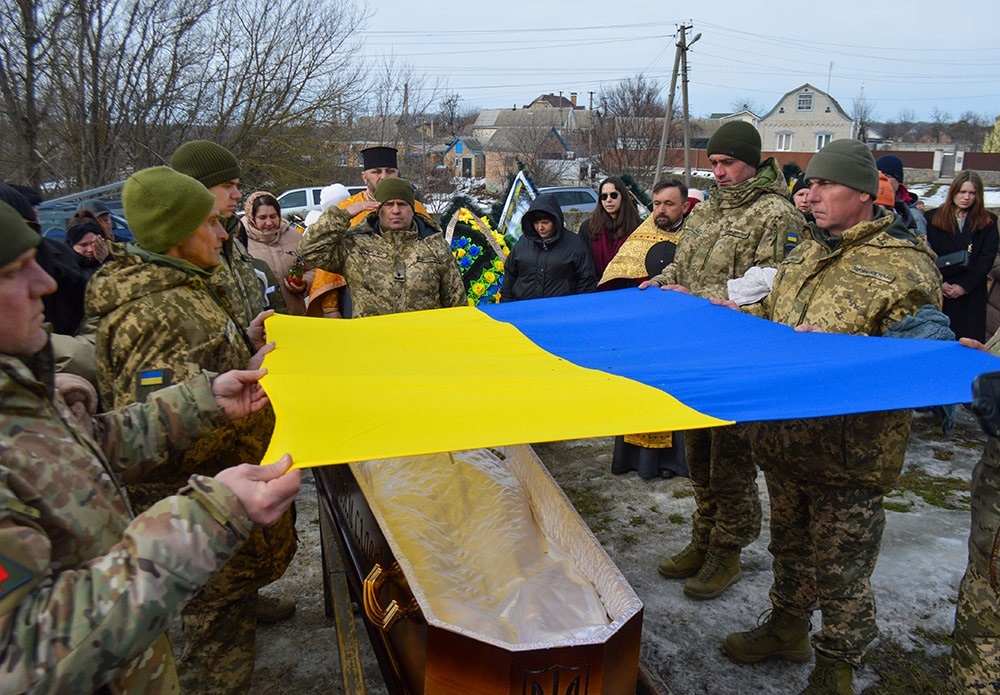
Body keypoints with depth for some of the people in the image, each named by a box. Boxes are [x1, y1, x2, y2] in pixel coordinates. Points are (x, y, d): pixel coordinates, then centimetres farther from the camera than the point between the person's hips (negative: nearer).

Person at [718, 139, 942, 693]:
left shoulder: (906, 264, -11)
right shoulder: (806, 253, 11)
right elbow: (768, 316, 23)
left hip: (848, 456, -7)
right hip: (784, 439, 7)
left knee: (839, 573, 8)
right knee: (789, 546, 24)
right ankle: (786, 629, 46)